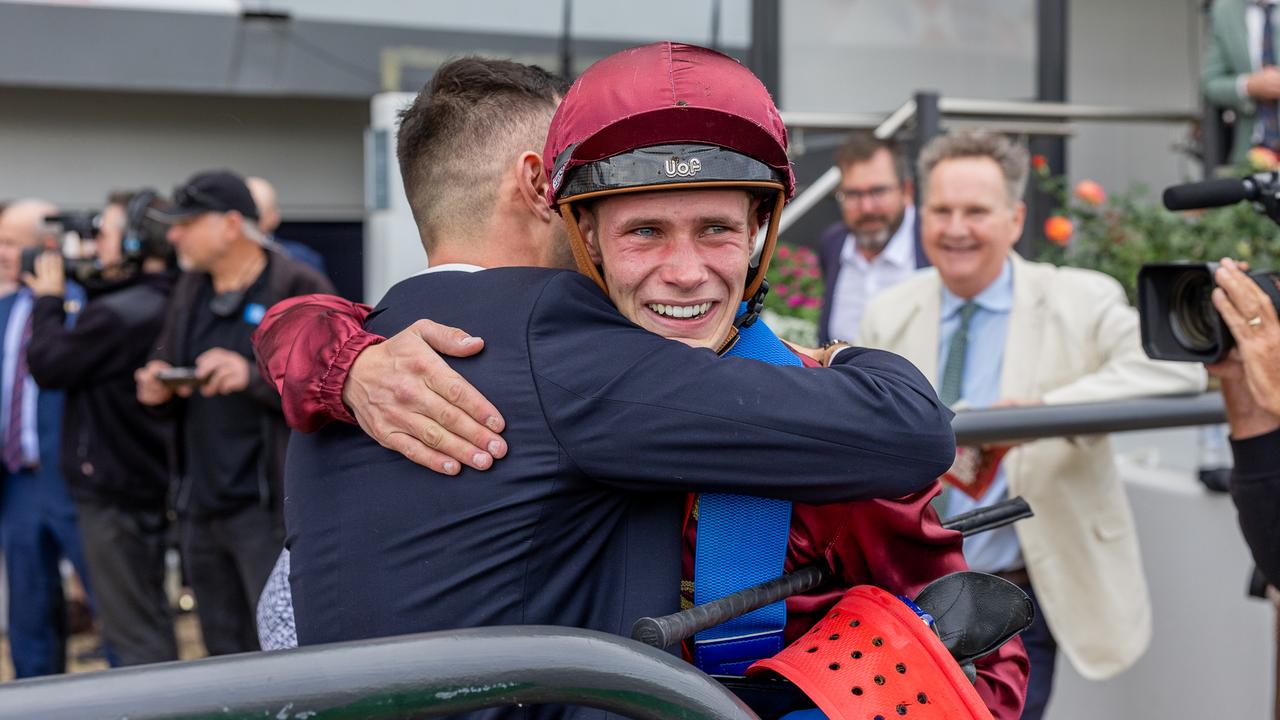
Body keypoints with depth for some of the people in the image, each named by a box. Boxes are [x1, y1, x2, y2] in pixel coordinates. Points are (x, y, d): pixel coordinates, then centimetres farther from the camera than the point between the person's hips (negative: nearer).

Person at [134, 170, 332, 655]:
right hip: (202, 506, 8)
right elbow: (165, 363, 25)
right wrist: (156, 387, 1)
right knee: (224, 652, 16)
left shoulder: (298, 289, -8)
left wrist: (254, 376, -26)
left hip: (269, 506, -8)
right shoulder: (190, 290, 15)